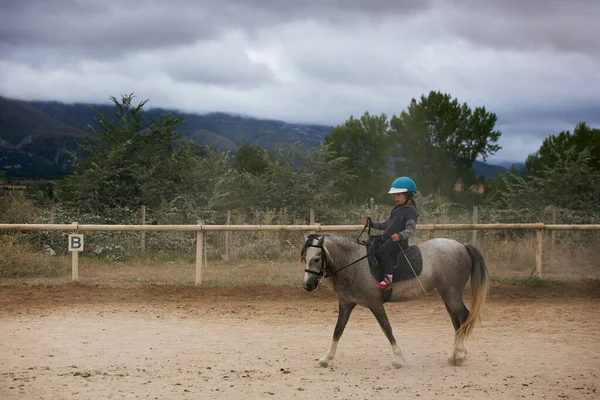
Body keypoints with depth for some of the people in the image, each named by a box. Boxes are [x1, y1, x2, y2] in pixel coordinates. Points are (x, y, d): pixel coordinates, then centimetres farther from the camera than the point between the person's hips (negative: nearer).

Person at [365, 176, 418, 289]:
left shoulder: (410, 211, -8)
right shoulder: (396, 209, 21)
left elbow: (411, 229, -20)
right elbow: (385, 224, 26)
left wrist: (400, 235, -38)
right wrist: (372, 224, 14)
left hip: (398, 240, -10)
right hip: (387, 238, 10)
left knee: (383, 250, -32)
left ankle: (388, 277, -27)